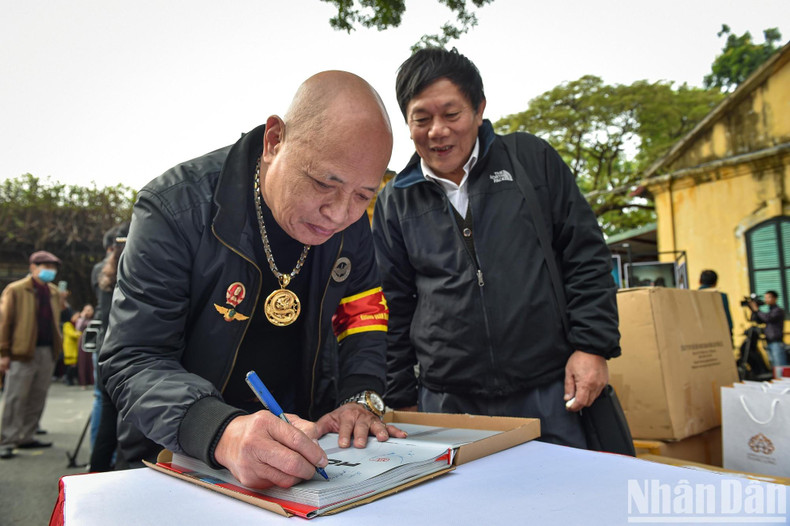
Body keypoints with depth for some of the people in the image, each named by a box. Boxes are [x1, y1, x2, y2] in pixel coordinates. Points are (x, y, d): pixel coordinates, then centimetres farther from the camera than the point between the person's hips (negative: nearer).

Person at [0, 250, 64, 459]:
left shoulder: (54, 292, 15)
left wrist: (56, 347, 11)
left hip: (47, 353, 6)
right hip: (22, 353, -6)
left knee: (37, 399, 11)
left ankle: (27, 437, 21)